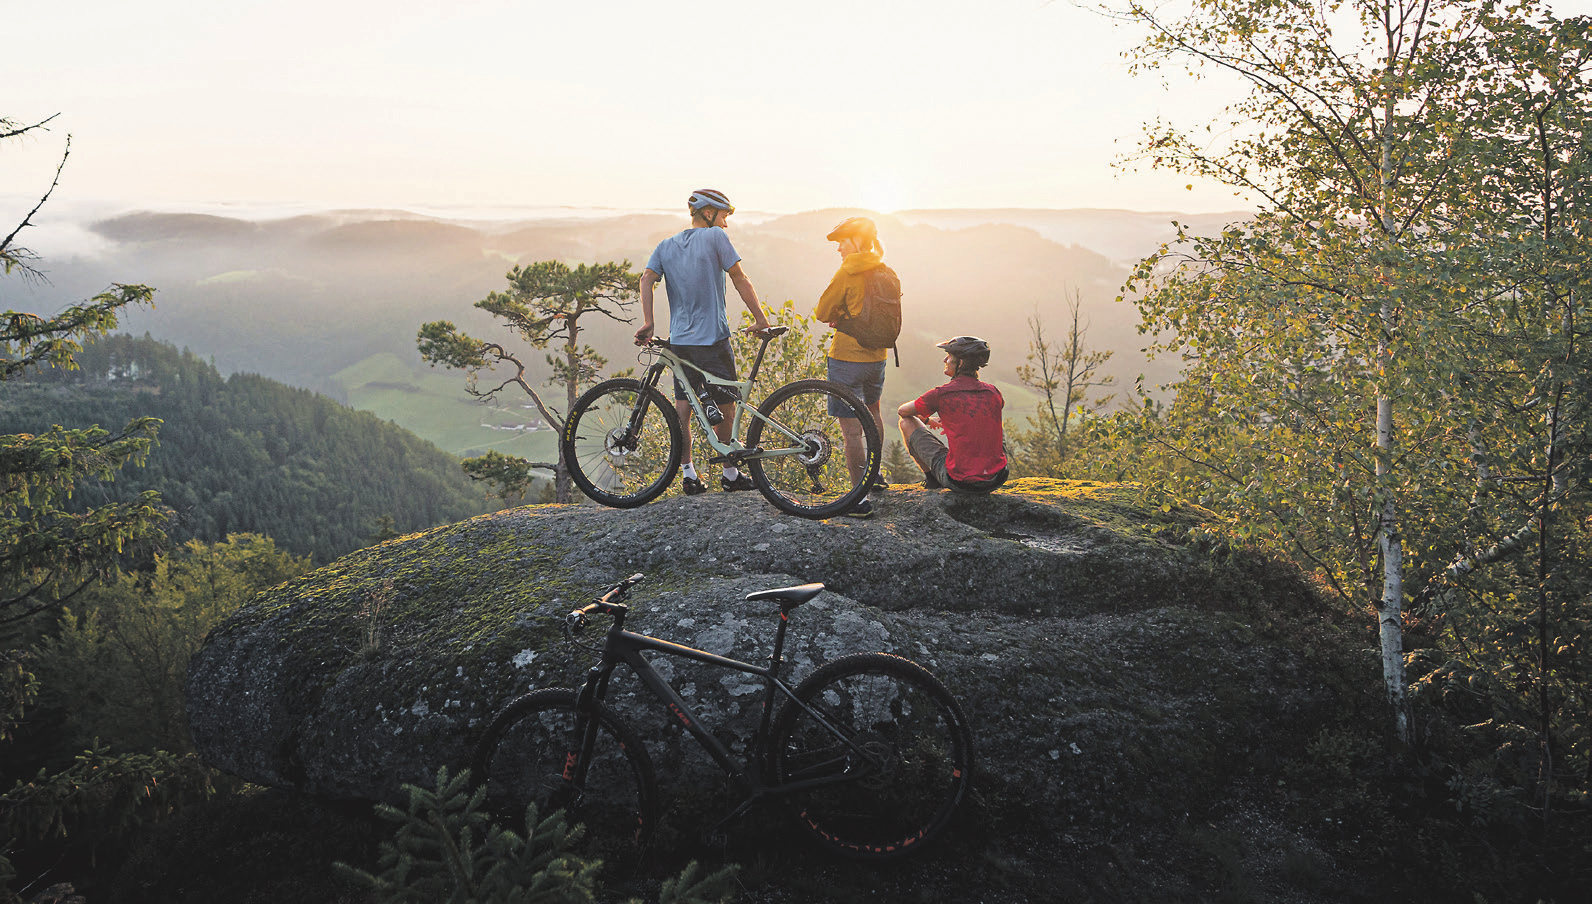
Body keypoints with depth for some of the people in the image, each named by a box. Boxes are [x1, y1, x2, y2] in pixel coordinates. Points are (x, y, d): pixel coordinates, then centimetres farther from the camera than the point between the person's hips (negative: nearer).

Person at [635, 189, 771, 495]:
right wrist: (760, 319, -4)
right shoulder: (715, 237, -5)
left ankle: (688, 473, 9)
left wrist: (647, 323, -4)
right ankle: (730, 473, 14)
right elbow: (740, 280, -8)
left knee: (683, 405, 9)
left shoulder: (666, 246, 10)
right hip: (713, 338, -5)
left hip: (679, 340, 5)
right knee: (725, 405, 6)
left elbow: (647, 278, -3)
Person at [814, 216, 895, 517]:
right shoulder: (888, 274, 7)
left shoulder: (848, 273, -14)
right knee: (872, 412, 29)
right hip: (878, 355, 8)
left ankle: (860, 498, -7)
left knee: (852, 428, -6)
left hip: (847, 357, -8)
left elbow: (822, 313, -11)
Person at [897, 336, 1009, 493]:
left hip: (959, 482, -4)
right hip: (995, 481, 4)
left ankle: (931, 478, 25)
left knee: (907, 422, 11)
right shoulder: (993, 393, 3)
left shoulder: (941, 394, -9)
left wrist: (926, 420, 31)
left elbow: (902, 411, 11)